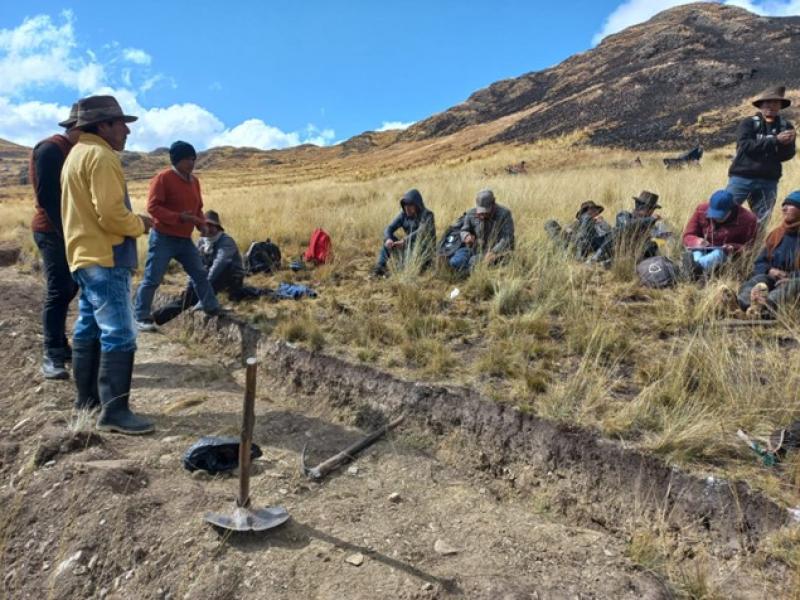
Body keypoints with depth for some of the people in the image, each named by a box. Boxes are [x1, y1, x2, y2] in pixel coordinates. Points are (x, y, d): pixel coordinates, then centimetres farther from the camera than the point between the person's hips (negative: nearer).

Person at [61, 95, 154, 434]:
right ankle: (113, 412, -11)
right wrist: (140, 225, -5)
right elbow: (111, 214, -22)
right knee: (119, 334, -11)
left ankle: (87, 397, 25)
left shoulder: (77, 154, 20)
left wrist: (131, 222, 14)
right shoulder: (100, 155, -13)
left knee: (89, 329, 15)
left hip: (85, 255, 11)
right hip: (104, 259, -11)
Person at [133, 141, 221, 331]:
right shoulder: (163, 178, -12)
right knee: (152, 278, -4)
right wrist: (178, 217, -27)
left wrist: (201, 224, -1)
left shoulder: (194, 181, 11)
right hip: (163, 238, -7)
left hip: (185, 239, 7)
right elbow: (152, 207, -18)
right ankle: (141, 318, 4)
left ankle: (213, 308, 24)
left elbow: (198, 208, 19)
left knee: (200, 274, 12)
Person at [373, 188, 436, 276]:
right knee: (387, 241, -7)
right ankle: (380, 267, -18)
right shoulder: (404, 214, 3)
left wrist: (404, 241, -36)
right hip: (409, 247, 6)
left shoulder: (427, 215, -14)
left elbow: (421, 233, -30)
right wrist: (388, 239, -26)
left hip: (425, 251, -6)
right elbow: (389, 228, -4)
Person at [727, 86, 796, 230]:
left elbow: (787, 155, 2)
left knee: (760, 223, 10)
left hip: (768, 181, 4)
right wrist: (775, 140, -19)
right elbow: (746, 146, -16)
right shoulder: (748, 123, 0)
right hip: (742, 178, -3)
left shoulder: (786, 127, 9)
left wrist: (786, 144, -20)